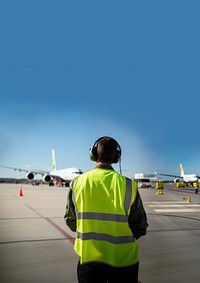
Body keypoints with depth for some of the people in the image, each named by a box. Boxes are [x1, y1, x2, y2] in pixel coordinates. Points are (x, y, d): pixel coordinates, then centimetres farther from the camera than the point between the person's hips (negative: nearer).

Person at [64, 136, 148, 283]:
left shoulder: (77, 183, -10)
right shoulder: (128, 185, -15)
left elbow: (71, 222, 1)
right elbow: (140, 228, -8)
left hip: (89, 259, 1)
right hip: (124, 260, 0)